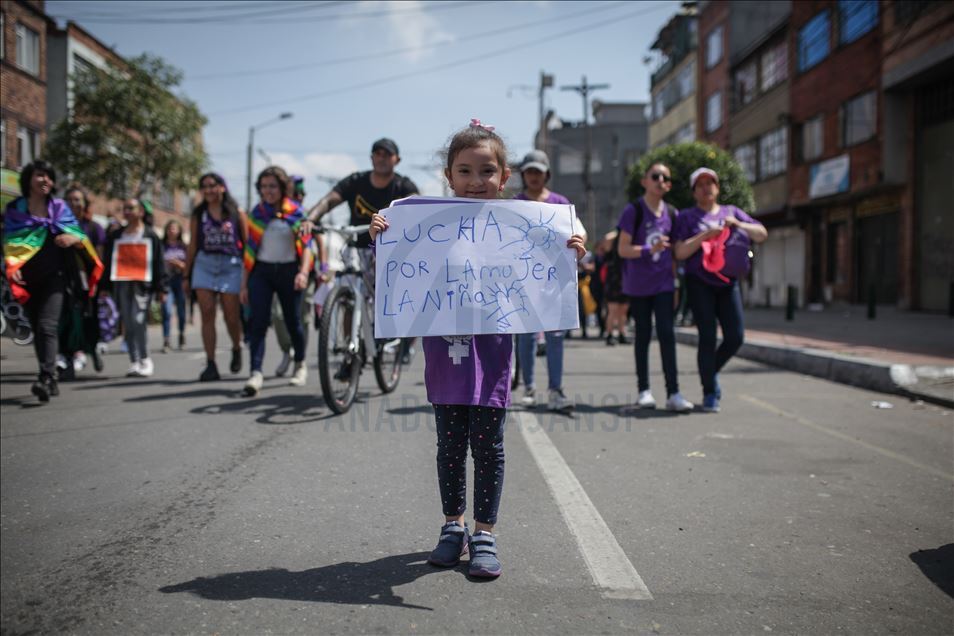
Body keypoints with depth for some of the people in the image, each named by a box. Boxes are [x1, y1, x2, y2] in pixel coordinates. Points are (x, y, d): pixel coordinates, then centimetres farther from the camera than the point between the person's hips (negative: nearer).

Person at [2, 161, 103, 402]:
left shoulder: (59, 208, 6)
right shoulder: (14, 209, 6)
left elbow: (80, 236, 4)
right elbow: (9, 243, 0)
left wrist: (73, 238, -19)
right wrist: (12, 266, -17)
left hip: (54, 276, -2)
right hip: (28, 279, 2)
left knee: (47, 326, -16)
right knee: (37, 329, 6)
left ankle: (46, 379, -24)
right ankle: (51, 380, 15)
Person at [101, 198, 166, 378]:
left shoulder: (150, 235, 7)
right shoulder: (115, 237, 16)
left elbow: (159, 263, 4)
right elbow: (108, 262, 16)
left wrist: (160, 289, -2)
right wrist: (105, 287, 10)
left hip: (142, 284, -4)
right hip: (121, 284, 4)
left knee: (139, 321, -16)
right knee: (128, 325, 4)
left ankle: (145, 359, -4)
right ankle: (134, 362, 9)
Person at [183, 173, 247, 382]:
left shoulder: (237, 213, 4)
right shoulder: (198, 215, 10)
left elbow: (246, 243, 3)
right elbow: (192, 246, 11)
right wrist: (186, 276, 9)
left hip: (231, 266, -2)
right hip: (204, 265, 2)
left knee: (232, 316, 0)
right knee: (207, 315, -4)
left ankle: (237, 349, 30)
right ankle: (211, 364, -1)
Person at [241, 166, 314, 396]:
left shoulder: (296, 212, 0)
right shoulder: (256, 213, 8)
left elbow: (306, 246, -4)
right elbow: (249, 249, 9)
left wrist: (303, 273, -21)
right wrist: (244, 284, 7)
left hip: (288, 271, -1)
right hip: (261, 271, 2)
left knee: (292, 321, 6)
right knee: (258, 322, -12)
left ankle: (300, 364, 30)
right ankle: (256, 373, -15)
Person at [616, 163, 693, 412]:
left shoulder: (671, 213, 7)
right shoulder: (633, 211, -6)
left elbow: (674, 250, 15)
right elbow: (623, 249, -12)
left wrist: (675, 278, 12)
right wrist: (650, 249, -27)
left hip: (663, 282, 3)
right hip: (639, 284, -2)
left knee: (666, 333, -6)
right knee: (643, 335, 7)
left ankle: (673, 393, -6)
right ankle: (644, 390, 17)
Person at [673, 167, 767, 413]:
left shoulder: (731, 211, 16)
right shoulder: (687, 217, 6)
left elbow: (762, 234, 10)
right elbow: (680, 252, -5)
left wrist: (738, 224, -5)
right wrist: (705, 235, -14)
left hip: (728, 282, 4)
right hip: (700, 283, -4)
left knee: (735, 337, -2)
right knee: (708, 337, -9)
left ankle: (712, 372, 25)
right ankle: (709, 393, 3)